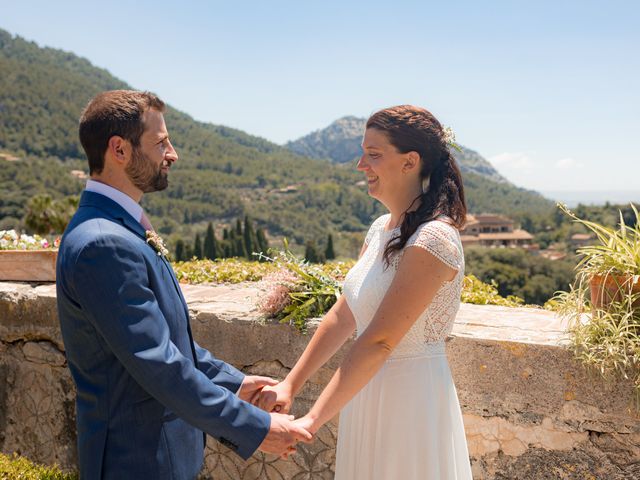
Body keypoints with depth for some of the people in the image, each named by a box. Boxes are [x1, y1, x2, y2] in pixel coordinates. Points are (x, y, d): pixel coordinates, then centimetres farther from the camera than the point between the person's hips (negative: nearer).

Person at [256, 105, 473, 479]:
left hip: (411, 398, -7)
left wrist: (313, 420, -22)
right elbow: (343, 316, 6)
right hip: (368, 391, 8)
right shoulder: (381, 229, 4)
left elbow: (379, 341, -25)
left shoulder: (433, 239, -22)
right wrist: (290, 386, 1)